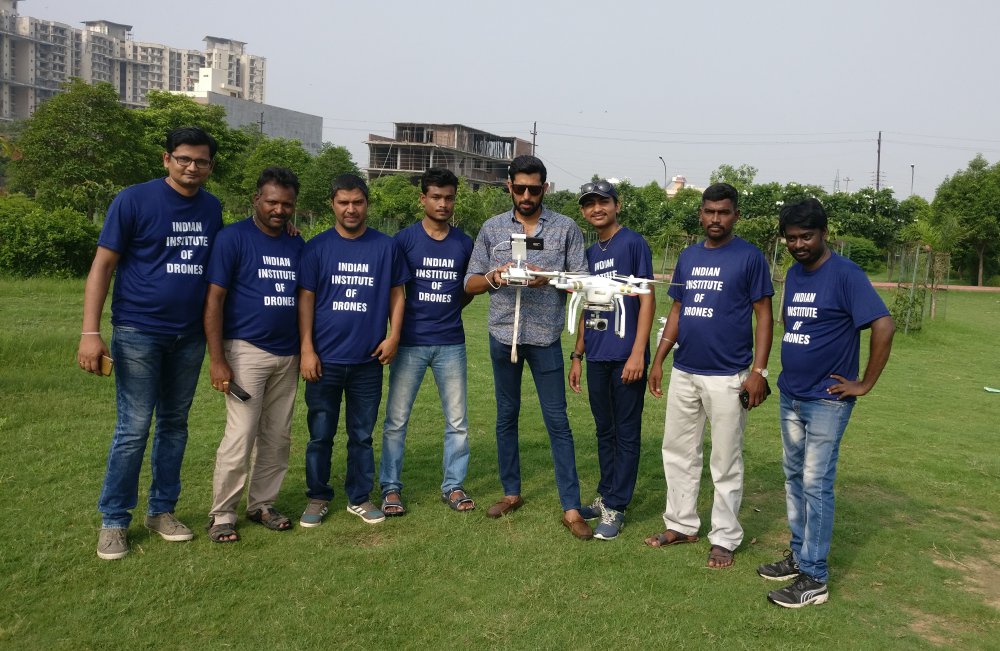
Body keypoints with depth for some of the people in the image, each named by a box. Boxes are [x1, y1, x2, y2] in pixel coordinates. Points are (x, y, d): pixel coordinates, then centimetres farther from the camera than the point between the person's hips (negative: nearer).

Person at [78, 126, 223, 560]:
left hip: (189, 337, 4)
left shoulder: (212, 209, 6)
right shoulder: (134, 201, -7)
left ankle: (162, 511, 24)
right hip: (138, 333, -4)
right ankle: (114, 521, 12)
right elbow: (102, 265, -7)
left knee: (174, 425, 11)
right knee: (133, 429, -2)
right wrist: (90, 332, -15)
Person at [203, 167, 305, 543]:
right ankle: (222, 514, 8)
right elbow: (213, 299, -9)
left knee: (277, 438, 10)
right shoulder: (233, 238, -5)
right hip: (246, 351, -5)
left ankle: (262, 504, 25)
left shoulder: (298, 245, 11)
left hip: (288, 355, 5)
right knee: (241, 437, -7)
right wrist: (217, 360, -14)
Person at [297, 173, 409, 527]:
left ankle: (360, 498, 24)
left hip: (368, 359, 1)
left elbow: (396, 294, 8)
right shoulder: (317, 247, 1)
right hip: (325, 359, -1)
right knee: (320, 435, 8)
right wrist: (307, 349, -6)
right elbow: (305, 298, 0)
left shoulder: (386, 246, 4)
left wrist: (393, 336, -5)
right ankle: (318, 498, 22)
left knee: (362, 435, 11)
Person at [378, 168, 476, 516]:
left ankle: (453, 486, 21)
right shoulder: (405, 238, -1)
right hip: (410, 343, -2)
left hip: (451, 343, 3)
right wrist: (396, 330, -4)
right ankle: (390, 487, 16)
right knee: (396, 419, 2)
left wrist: (445, 312, 5)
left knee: (457, 421, 7)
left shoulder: (464, 243, 7)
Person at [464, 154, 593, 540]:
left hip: (545, 337, -2)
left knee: (557, 421, -1)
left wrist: (548, 278, -18)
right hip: (503, 334, 2)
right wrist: (495, 277, -15)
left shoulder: (566, 228, 1)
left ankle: (571, 508, 4)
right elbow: (470, 284, 6)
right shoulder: (492, 228, 6)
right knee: (506, 416, 12)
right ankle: (511, 492, 27)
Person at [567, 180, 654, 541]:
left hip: (626, 356, -7)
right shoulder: (590, 253, 14)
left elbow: (647, 300, -9)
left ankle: (616, 508, 9)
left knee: (626, 435, 2)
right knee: (605, 432, 15)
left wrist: (638, 353, -16)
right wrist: (577, 355, 16)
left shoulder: (633, 243, -5)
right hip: (597, 357, 7)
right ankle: (605, 497, 27)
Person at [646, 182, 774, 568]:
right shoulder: (688, 256, 11)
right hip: (684, 372, 6)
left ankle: (725, 539, 16)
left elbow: (763, 316, -6)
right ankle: (681, 525, 27)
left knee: (726, 462, 4)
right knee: (678, 453, 13)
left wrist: (759, 370, -14)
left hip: (727, 376, -6)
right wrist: (658, 360, 10)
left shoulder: (750, 257, -5)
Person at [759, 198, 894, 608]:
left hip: (826, 400, -8)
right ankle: (800, 556, 28)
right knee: (794, 477, 15)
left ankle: (814, 578, 5)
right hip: (790, 395, 8)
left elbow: (883, 326, -21)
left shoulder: (845, 274, -14)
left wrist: (865, 384, -17)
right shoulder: (793, 274, 9)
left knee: (816, 485, -4)